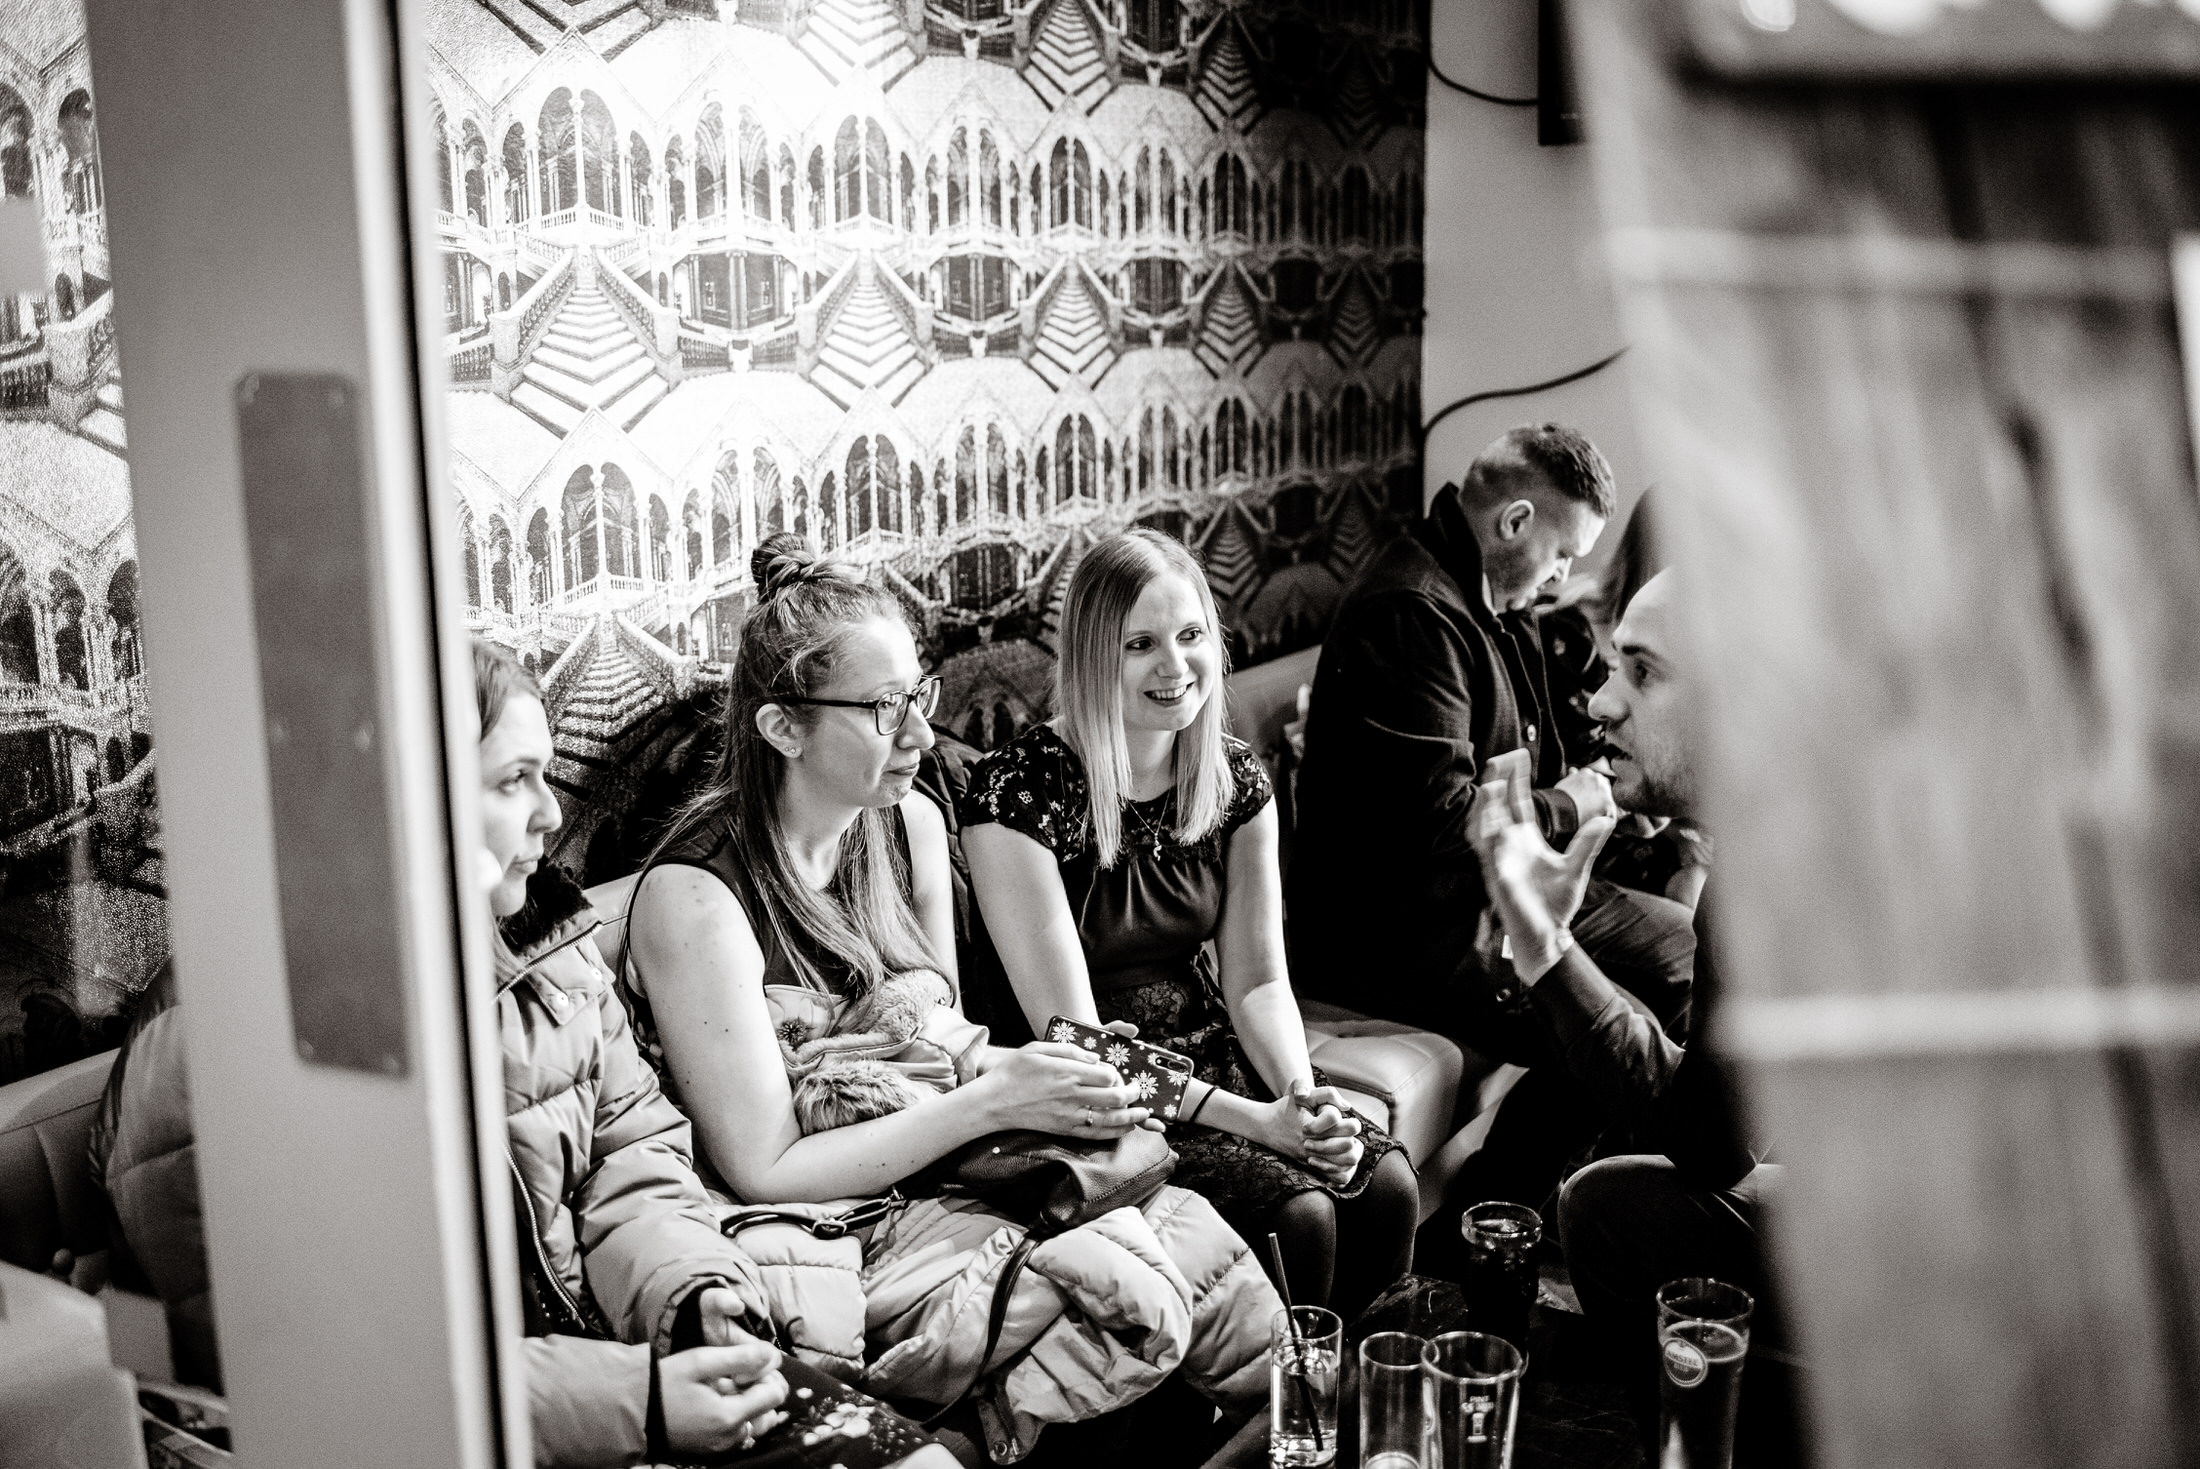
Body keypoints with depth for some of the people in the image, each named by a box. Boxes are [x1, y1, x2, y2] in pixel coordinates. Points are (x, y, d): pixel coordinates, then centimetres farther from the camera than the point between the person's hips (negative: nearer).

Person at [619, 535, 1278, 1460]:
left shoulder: (911, 826, 4)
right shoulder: (694, 897, -18)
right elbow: (766, 1173, -17)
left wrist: (1026, 1068, -8)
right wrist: (995, 1101, -20)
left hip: (949, 1171, 7)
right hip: (833, 1241, -7)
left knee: (1205, 1243, -17)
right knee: (1124, 1289, -27)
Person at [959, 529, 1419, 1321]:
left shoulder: (1236, 777, 1)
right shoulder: (1020, 790, -18)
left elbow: (1258, 981, 4)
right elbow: (1072, 1035, -20)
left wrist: (1305, 1097, -17)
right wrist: (1256, 1121, -26)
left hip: (1212, 1057, 6)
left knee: (1385, 1185, -15)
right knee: (1298, 1212, -24)